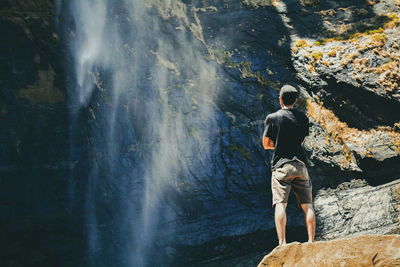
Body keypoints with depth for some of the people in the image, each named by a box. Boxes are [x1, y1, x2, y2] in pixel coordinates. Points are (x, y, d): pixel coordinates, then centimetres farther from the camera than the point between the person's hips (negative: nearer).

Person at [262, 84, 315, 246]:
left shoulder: (272, 118, -1)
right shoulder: (303, 118, 10)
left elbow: (266, 144, 6)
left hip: (281, 165, -3)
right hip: (300, 165, 3)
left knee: (280, 204, -10)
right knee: (307, 205, 4)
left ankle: (282, 242, -21)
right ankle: (311, 241, -1)